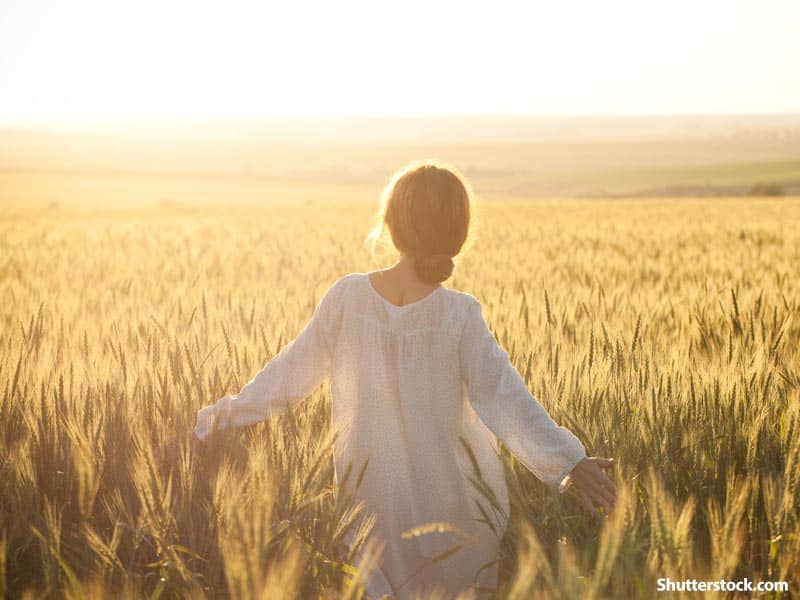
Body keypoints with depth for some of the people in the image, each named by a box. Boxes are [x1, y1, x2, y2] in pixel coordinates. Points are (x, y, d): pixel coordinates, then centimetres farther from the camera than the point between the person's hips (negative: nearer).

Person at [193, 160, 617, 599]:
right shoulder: (459, 315, -17)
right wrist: (570, 461, -22)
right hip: (447, 505, -2)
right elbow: (502, 397, -21)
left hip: (367, 495, 2)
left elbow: (292, 373, -3)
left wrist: (226, 414, 10)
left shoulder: (347, 297, -11)